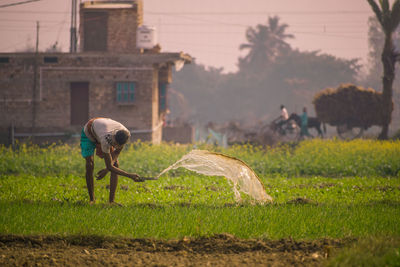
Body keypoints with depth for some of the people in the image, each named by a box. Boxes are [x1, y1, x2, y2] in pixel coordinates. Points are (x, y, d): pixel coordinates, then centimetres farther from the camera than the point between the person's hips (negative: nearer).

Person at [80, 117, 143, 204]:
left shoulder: (126, 134, -33)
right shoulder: (106, 140, -48)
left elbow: (116, 152, -12)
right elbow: (109, 167, -40)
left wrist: (107, 170, -21)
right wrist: (129, 175, -44)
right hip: (88, 134, -5)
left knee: (115, 164, -10)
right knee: (90, 165, -20)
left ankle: (111, 200, -8)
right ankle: (91, 199, -6)